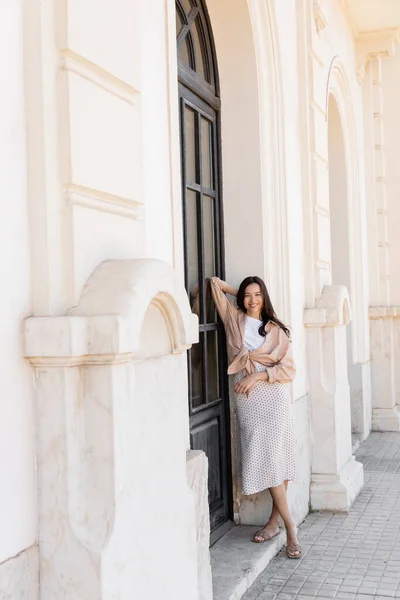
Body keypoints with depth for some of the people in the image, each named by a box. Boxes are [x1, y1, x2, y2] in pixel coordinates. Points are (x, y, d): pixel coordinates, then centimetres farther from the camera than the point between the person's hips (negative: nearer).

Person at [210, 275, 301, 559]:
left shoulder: (277, 330, 5)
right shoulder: (235, 320, 8)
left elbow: (288, 368, -2)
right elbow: (215, 282, 9)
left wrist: (258, 376, -11)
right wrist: (236, 291, 17)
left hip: (275, 399, -1)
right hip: (248, 400, 1)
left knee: (277, 458, -5)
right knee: (263, 460, -3)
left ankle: (275, 520, 8)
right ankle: (290, 527, 3)